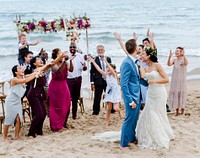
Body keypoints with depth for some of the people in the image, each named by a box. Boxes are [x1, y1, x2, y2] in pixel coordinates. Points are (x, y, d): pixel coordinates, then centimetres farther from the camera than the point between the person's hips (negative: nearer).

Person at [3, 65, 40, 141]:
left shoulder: (23, 77, -3)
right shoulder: (14, 79, -24)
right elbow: (25, 81, -38)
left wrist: (37, 72, -30)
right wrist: (35, 75, -37)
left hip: (18, 102, 6)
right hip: (10, 102, -6)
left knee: (18, 119, -3)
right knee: (8, 120, 2)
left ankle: (17, 136, 9)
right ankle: (5, 137, 16)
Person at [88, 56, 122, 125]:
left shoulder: (114, 74, -11)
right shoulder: (106, 75, 0)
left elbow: (111, 69, -30)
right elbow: (99, 69, -6)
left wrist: (105, 61, -41)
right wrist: (93, 62, -12)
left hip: (115, 92, -4)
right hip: (109, 92, 4)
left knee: (116, 108, -9)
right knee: (109, 108, 4)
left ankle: (119, 113, 26)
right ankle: (107, 122, 12)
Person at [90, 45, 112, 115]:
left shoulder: (108, 59, 8)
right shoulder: (94, 60, -3)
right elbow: (92, 72, -4)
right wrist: (92, 82, -9)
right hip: (98, 81, -3)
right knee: (97, 97, 0)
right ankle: (96, 111, 11)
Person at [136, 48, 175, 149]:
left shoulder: (157, 65, -11)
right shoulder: (146, 68, 8)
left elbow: (166, 79, -14)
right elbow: (142, 75, -13)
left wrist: (154, 81, -21)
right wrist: (141, 63, -3)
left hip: (159, 93, -6)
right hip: (150, 93, 7)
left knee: (156, 115, 2)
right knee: (148, 115, 9)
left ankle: (159, 140, 17)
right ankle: (151, 137, 26)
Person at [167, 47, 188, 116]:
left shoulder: (184, 59, -5)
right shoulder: (174, 60, 4)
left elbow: (186, 63, -28)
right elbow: (169, 64, -14)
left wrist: (183, 55, -38)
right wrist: (170, 56, -26)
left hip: (182, 79, -3)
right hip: (175, 80, 3)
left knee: (181, 93, -1)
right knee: (175, 93, 3)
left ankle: (182, 110, 8)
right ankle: (177, 110, 11)